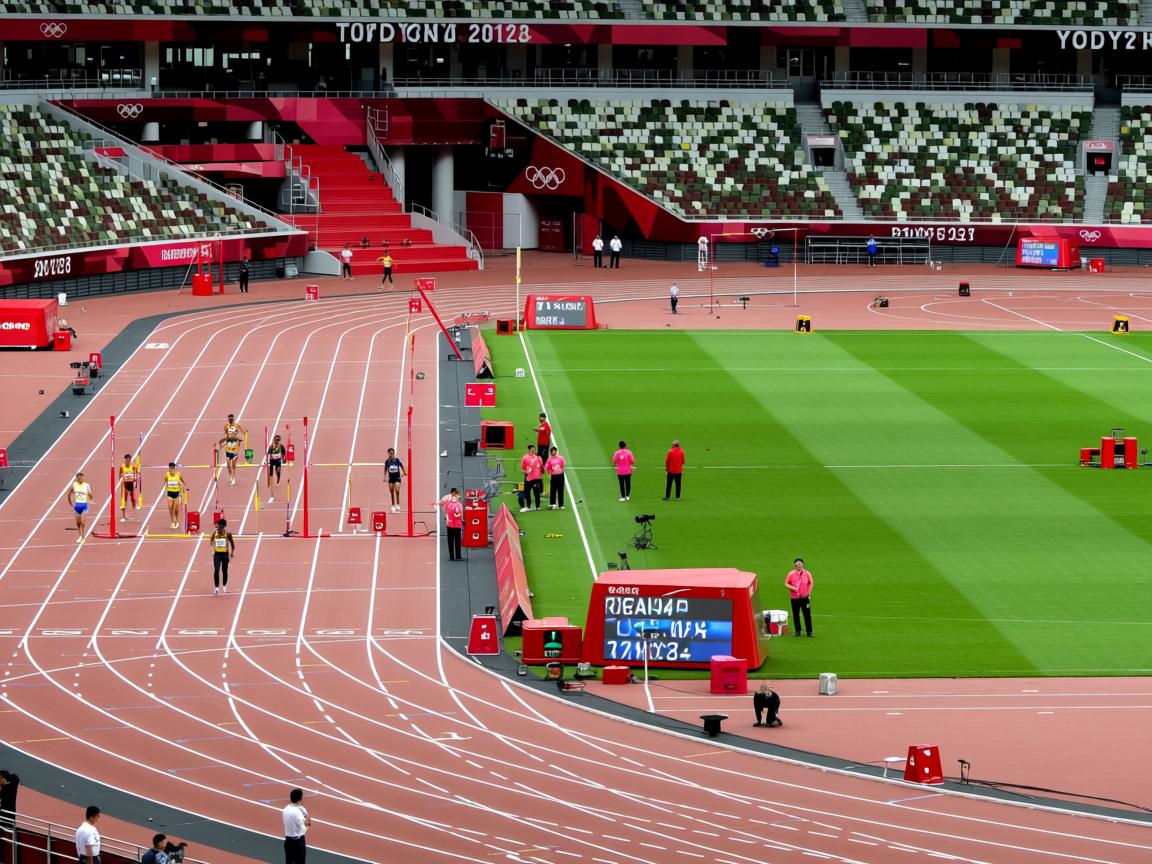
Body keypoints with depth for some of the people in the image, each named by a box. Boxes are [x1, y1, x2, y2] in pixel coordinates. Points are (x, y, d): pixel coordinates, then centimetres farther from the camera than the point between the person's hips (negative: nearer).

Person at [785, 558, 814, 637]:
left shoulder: (807, 573, 4)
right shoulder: (791, 574, 3)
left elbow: (811, 583, 9)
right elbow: (786, 584, 5)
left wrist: (809, 594, 3)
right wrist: (792, 588, -11)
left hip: (805, 597, 0)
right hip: (794, 598, 1)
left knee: (807, 614, -4)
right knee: (796, 615, 4)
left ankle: (809, 631, 0)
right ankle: (798, 631, 15)